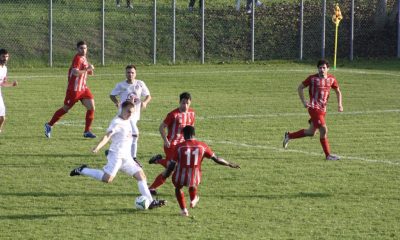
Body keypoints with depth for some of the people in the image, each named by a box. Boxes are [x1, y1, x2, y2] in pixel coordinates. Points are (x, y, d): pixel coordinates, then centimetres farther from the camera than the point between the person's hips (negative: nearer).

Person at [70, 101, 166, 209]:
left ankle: (150, 202, 6)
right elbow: (108, 135, -28)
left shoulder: (127, 121, 13)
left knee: (141, 175, 5)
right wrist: (98, 146, -40)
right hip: (116, 155, -9)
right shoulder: (117, 122, -14)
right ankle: (83, 170, -3)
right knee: (107, 178, -20)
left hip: (126, 156, 9)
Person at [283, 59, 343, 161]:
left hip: (323, 109, 6)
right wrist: (303, 102, -8)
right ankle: (328, 155, -6)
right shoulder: (312, 78, -7)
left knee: (311, 132, 13)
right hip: (314, 108, -6)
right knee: (324, 130, -15)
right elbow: (300, 88, 2)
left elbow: (338, 91, 19)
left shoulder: (331, 79, 5)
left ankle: (289, 136, 31)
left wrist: (339, 104, 4)